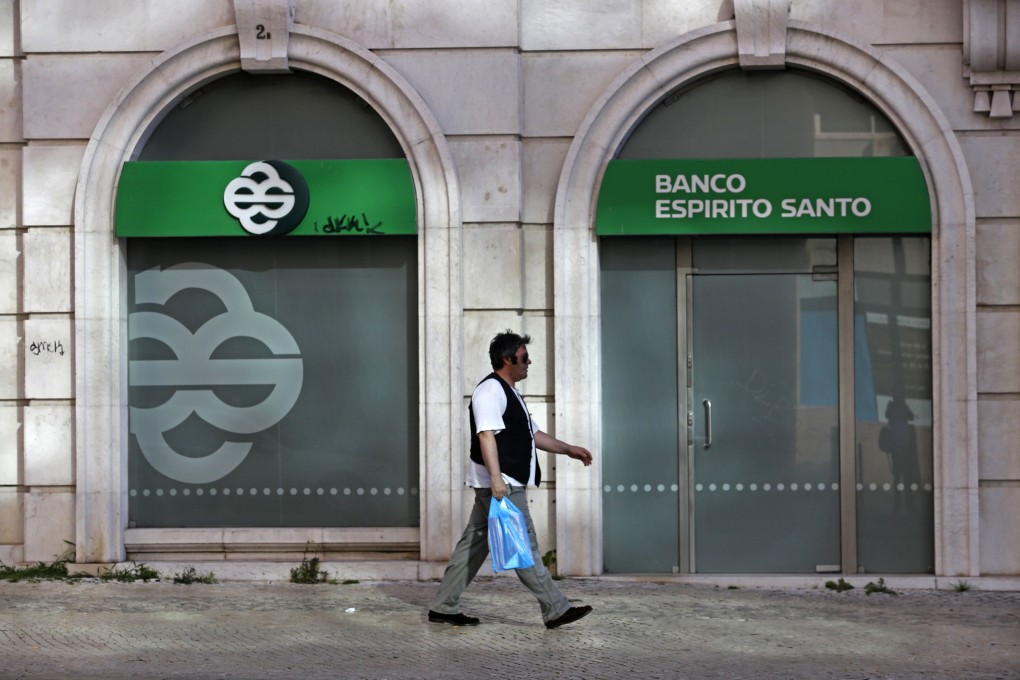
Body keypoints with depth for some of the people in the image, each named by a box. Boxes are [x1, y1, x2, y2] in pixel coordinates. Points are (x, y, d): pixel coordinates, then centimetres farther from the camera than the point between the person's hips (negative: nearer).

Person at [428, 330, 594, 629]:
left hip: (504, 484, 11)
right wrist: (496, 478, -30)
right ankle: (555, 610, -4)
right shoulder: (490, 391, -13)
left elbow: (533, 434, 29)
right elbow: (486, 435, -23)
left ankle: (443, 607, 14)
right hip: (499, 485, -11)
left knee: (474, 543, 11)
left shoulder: (509, 393, 22)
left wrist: (569, 449, 23)